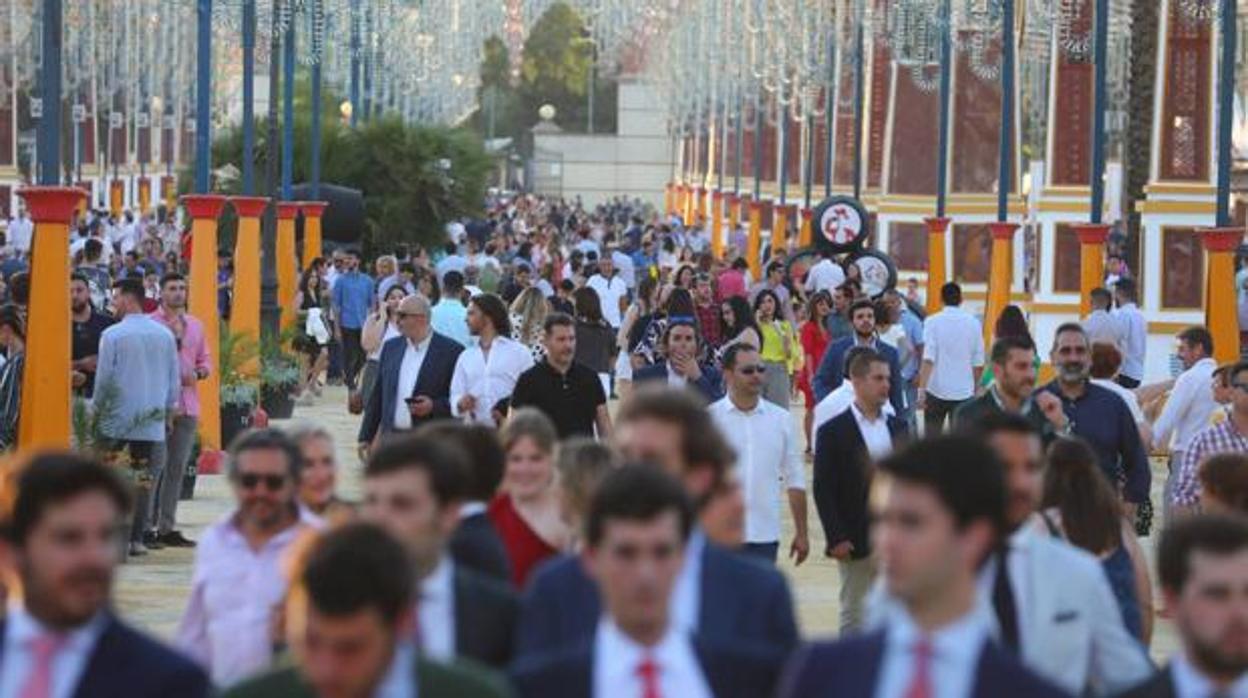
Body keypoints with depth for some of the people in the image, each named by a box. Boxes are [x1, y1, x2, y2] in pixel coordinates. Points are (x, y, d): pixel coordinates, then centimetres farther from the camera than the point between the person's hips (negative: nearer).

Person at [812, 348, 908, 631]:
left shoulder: (898, 427, 9)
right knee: (855, 617, 4)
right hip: (856, 543, -5)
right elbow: (823, 489, -9)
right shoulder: (833, 432, -7)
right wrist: (836, 538, -14)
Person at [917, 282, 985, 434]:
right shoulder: (973, 323, 1)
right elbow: (978, 363, 4)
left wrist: (922, 389, -15)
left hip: (936, 391, -1)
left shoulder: (932, 322, -6)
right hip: (964, 392, 1)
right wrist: (975, 387, 18)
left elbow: (928, 360, -15)